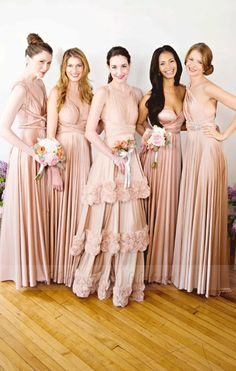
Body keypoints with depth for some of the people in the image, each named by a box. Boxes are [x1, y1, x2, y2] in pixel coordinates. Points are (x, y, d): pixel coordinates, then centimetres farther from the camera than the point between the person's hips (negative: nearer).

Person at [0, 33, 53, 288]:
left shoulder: (40, 84, 11)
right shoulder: (21, 88, -16)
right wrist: (32, 151, -19)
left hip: (41, 154, 9)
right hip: (27, 155, -8)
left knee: (39, 210, 17)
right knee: (26, 210, 4)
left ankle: (35, 262, 35)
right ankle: (24, 267, 23)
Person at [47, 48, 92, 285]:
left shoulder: (89, 93, 11)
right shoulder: (57, 93, -4)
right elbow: (50, 133, -10)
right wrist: (54, 170, -15)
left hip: (84, 155, 5)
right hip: (62, 155, -4)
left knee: (81, 209, 11)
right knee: (62, 211, 3)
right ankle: (60, 266, 21)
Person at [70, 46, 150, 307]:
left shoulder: (136, 93, 12)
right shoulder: (103, 92, -5)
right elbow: (90, 132, -11)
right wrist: (114, 156, -15)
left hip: (131, 161, 5)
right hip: (108, 160, -5)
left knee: (129, 222, 8)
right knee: (105, 220, 2)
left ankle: (124, 281, 24)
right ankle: (93, 278, 23)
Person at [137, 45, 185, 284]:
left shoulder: (184, 91, 8)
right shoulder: (151, 96, -5)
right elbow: (138, 124, 6)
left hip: (174, 154, 4)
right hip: (155, 154, -4)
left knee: (169, 207, 10)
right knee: (153, 207, 2)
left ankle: (164, 263, 25)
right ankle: (150, 263, 18)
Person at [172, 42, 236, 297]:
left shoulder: (208, 88, -9)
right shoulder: (188, 89, 15)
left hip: (207, 151, -8)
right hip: (191, 151, 8)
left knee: (205, 211, -1)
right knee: (191, 211, 11)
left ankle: (207, 276, 15)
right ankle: (192, 272, 25)